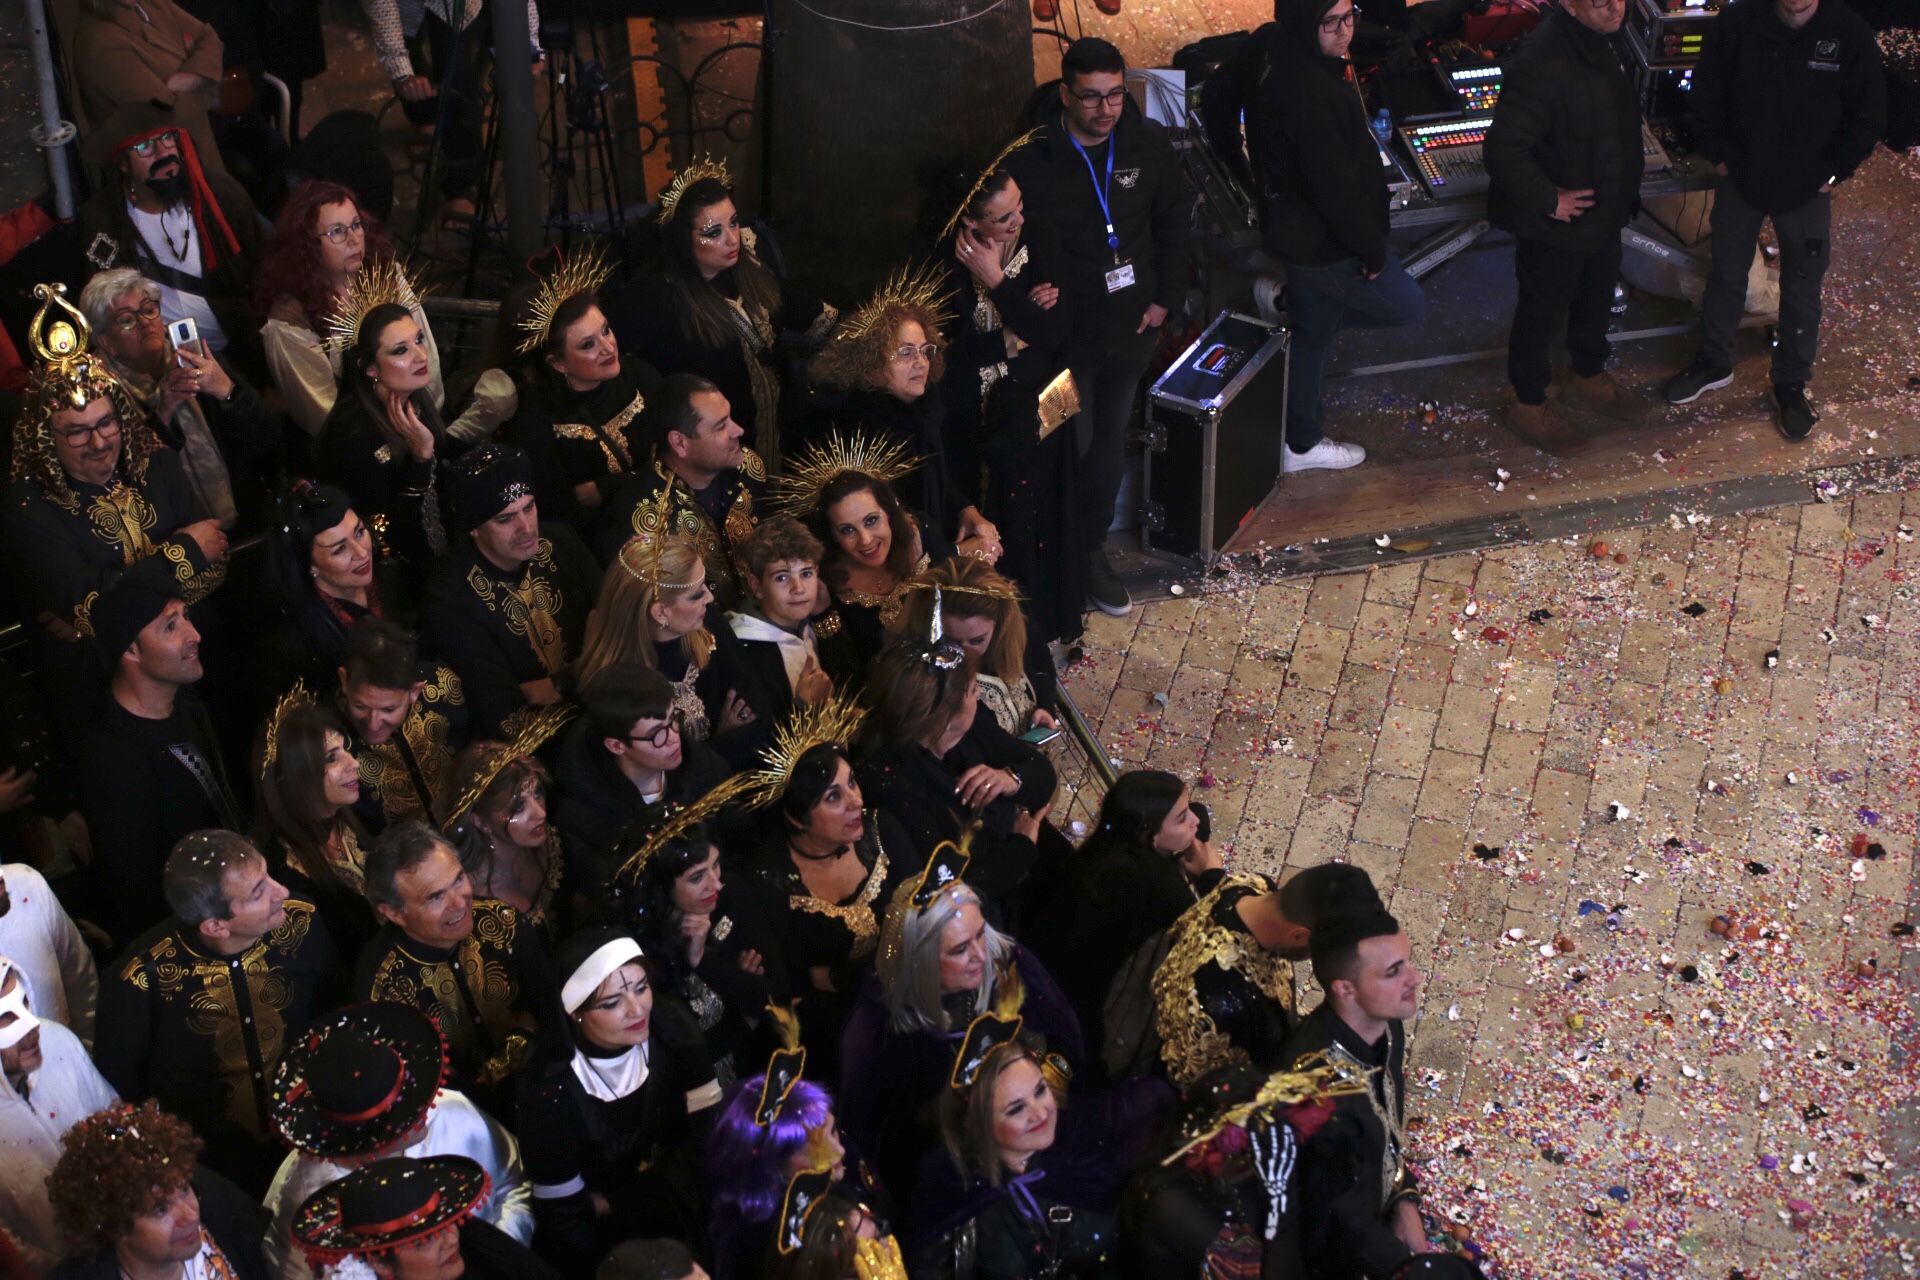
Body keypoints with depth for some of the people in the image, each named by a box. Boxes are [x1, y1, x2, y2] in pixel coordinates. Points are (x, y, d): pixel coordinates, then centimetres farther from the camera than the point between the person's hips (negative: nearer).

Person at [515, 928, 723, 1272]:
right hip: (607, 1232, -4)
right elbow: (562, 1216, -17)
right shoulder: (552, 1088, -24)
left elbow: (713, 1126, -11)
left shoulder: (669, 1025, -15)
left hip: (676, 1189, 4)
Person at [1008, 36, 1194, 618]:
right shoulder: (1030, 158, -20)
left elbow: (1174, 221, 7)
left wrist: (1166, 298, 3)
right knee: (1071, 443, 5)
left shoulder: (1148, 144, -7)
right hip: (1064, 331, -4)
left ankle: (1092, 550, 33)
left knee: (1110, 440, 16)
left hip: (1130, 328, 4)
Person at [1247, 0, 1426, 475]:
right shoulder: (1309, 91, -34)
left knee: (1313, 333, 24)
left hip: (1299, 232, 10)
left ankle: (1300, 442, 34)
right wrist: (1371, 249, -17)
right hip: (1322, 241, -10)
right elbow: (1334, 185, -29)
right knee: (1408, 305, 12)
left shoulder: (1281, 58, -1)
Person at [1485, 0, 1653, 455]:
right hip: (1556, 225, -9)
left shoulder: (1604, 42, -2)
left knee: (1597, 298, 26)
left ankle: (1589, 379, 49)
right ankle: (1528, 407, 29)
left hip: (1604, 211, 9)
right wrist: (1549, 200, -26)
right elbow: (1503, 150, -35)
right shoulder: (1542, 62, -33)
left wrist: (1630, 164, 11)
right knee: (1542, 311, 10)